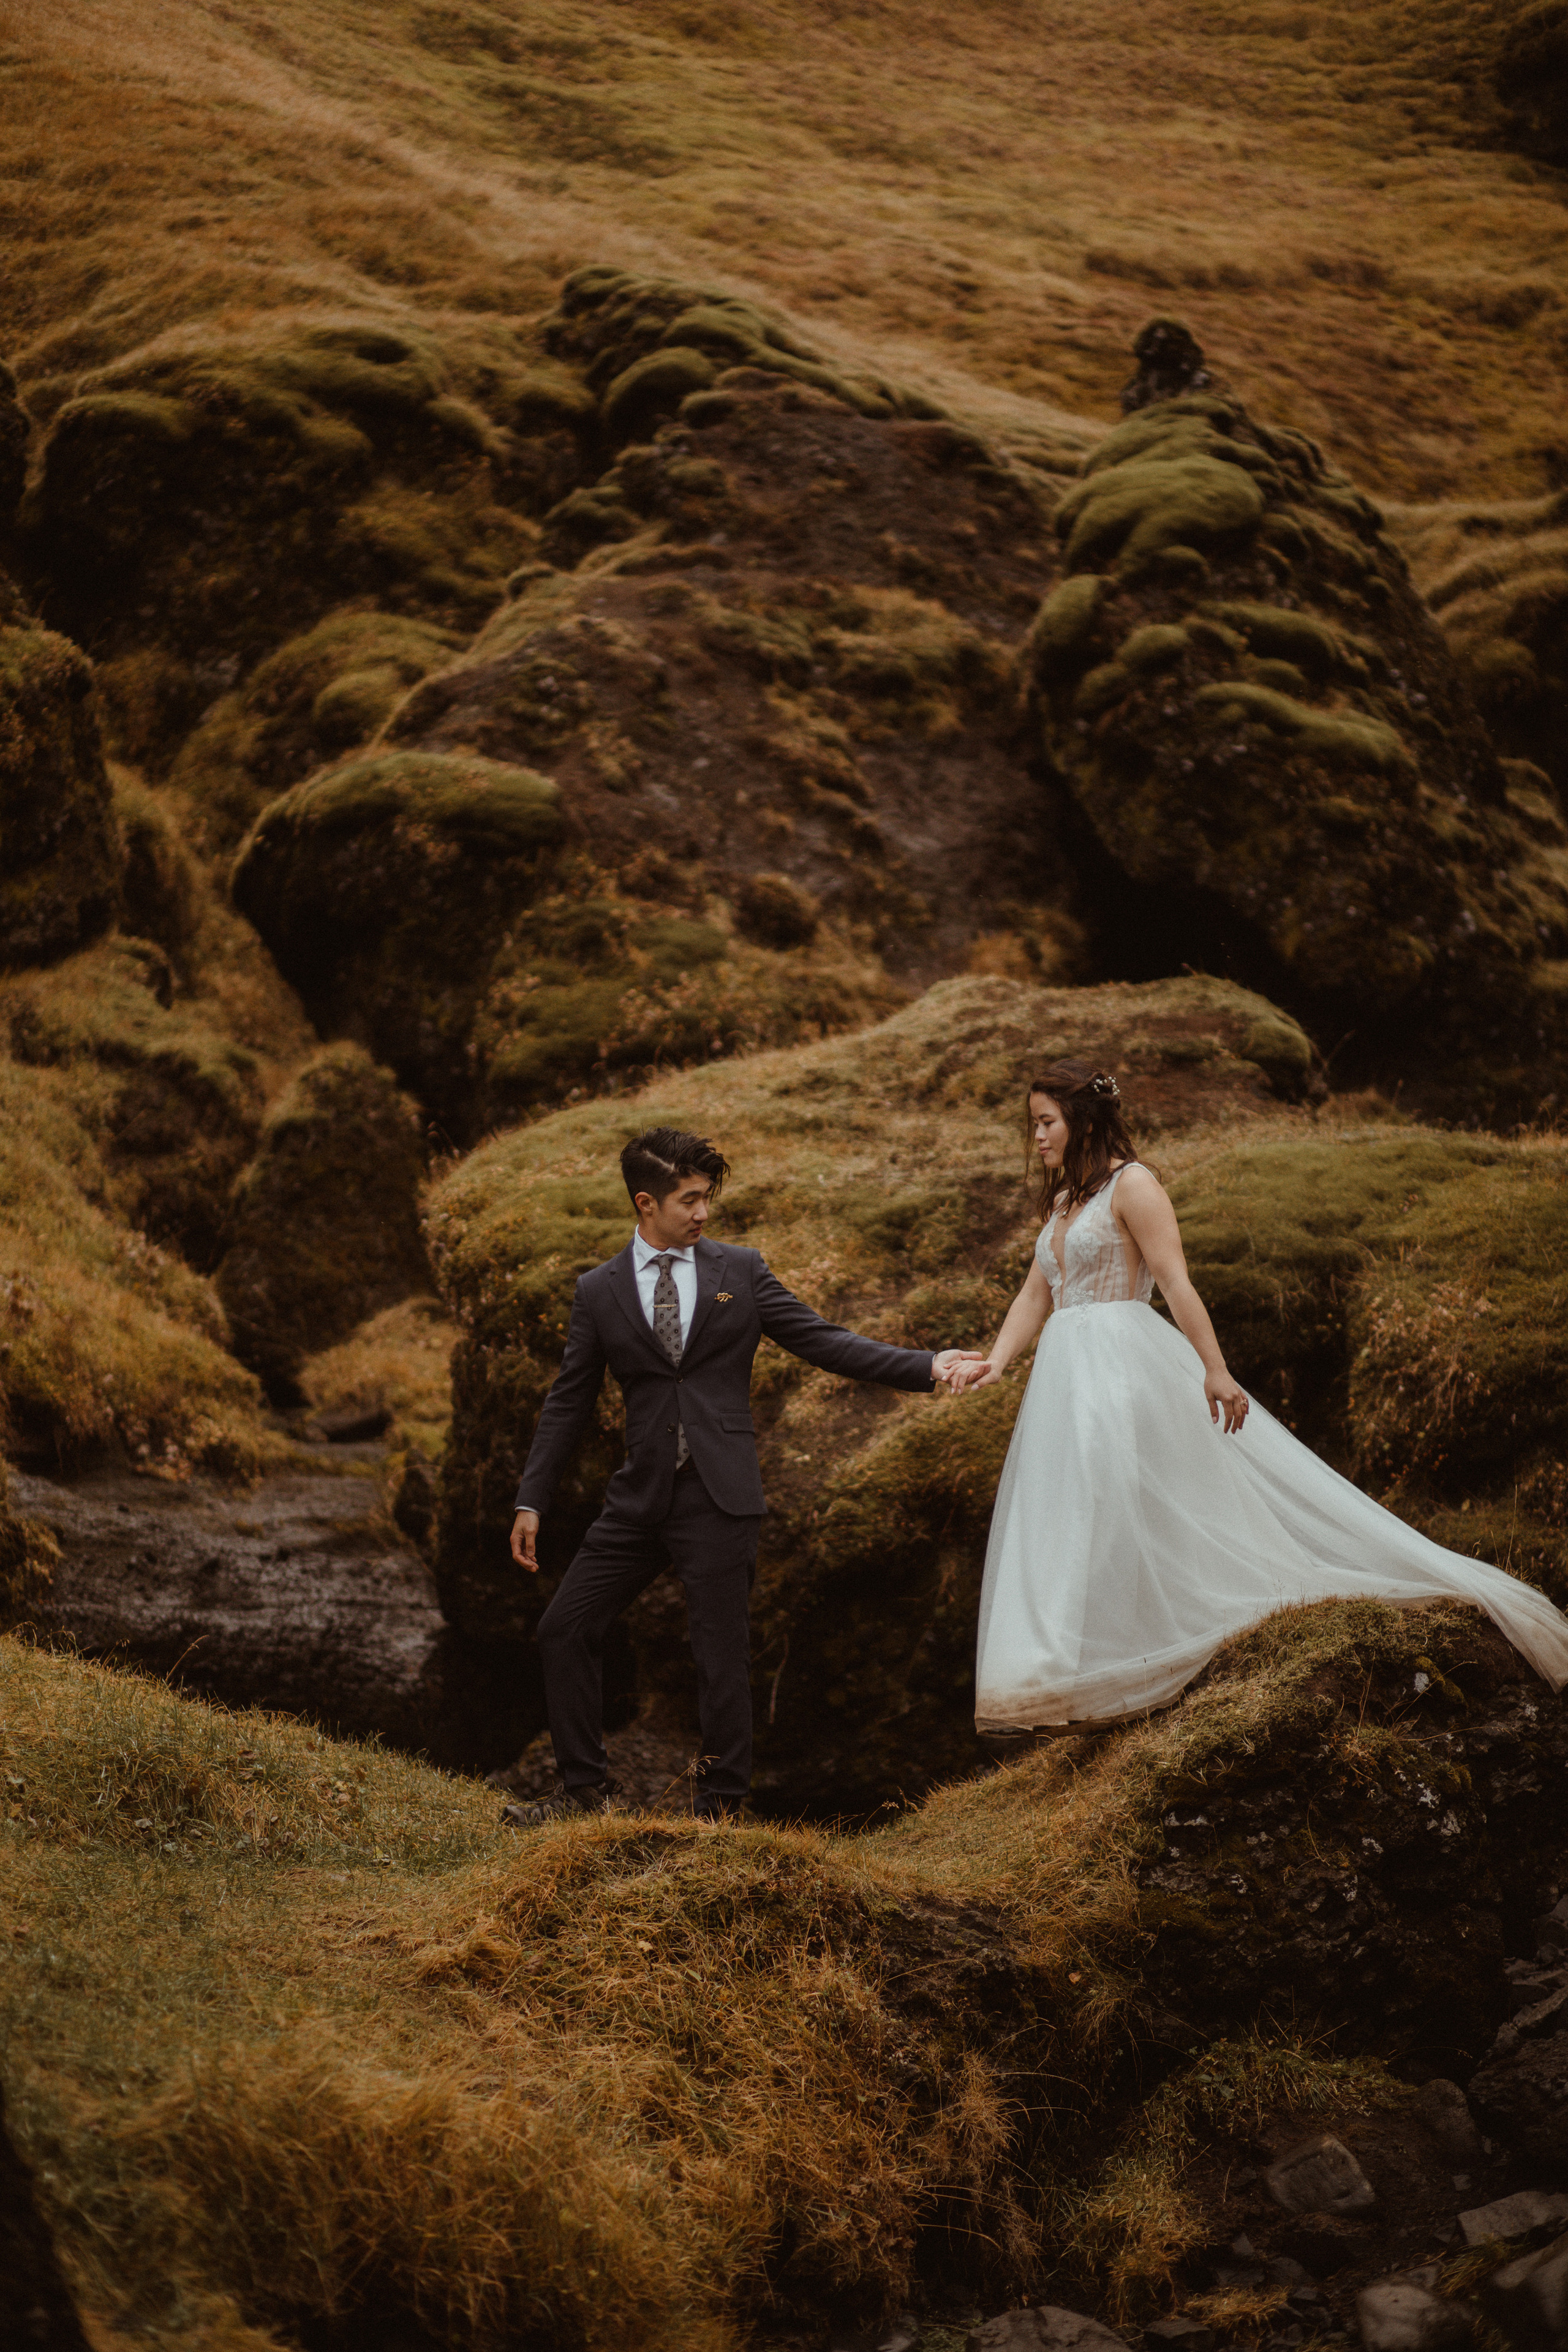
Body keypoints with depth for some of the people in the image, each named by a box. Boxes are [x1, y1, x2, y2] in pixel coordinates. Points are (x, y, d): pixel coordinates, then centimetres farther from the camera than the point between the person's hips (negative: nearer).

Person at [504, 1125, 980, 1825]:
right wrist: (531, 1501, 7)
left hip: (718, 1497, -2)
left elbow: (822, 1341, 5)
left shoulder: (739, 1271, 5)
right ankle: (586, 1788, 14)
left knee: (721, 1651, -2)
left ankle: (721, 1806, 11)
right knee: (564, 1628, 1)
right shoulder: (600, 1291, 7)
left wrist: (925, 1366, -3)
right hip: (640, 1497, 2)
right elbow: (568, 1402, 10)